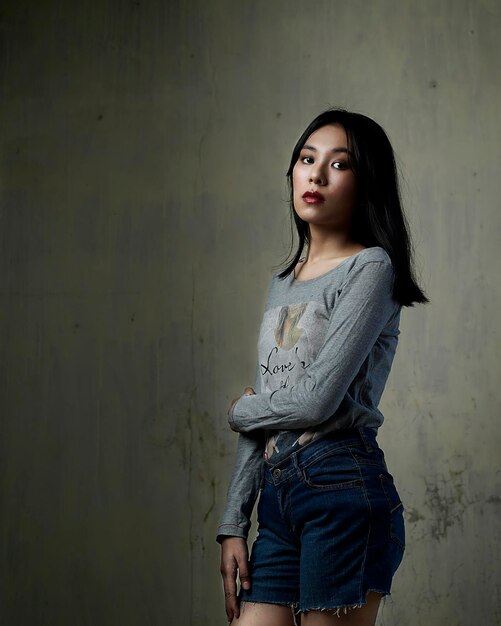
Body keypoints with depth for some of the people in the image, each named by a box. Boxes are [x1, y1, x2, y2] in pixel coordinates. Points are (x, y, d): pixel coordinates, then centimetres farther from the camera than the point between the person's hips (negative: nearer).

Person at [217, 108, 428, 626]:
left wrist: (239, 409, 5)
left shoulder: (371, 269, -5)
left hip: (343, 490, -7)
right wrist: (233, 524, 12)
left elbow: (317, 400, -15)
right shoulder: (283, 282, 17)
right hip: (278, 495, 7)